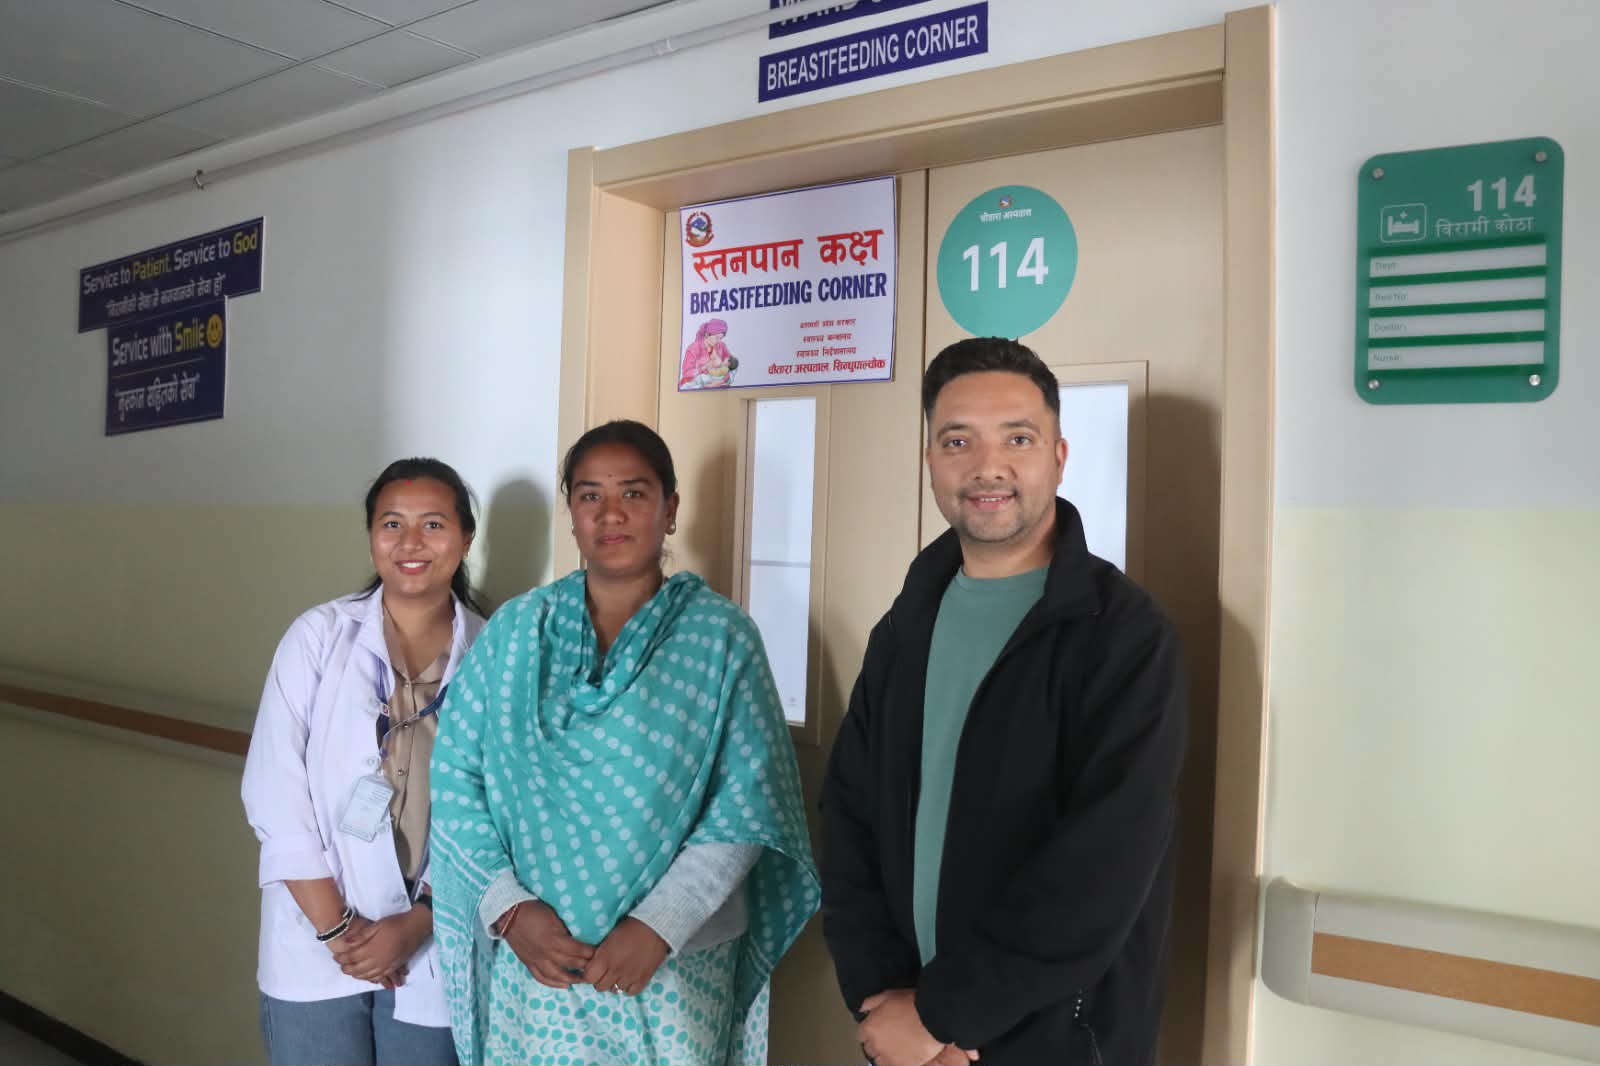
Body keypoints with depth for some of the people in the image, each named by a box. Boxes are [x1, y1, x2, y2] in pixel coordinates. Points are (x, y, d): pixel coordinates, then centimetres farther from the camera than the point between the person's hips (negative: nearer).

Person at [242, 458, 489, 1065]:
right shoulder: (318, 637, -4)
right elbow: (274, 794, -6)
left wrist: (419, 921, -10)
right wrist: (335, 927, -9)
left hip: (435, 951, 1)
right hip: (316, 949, 0)